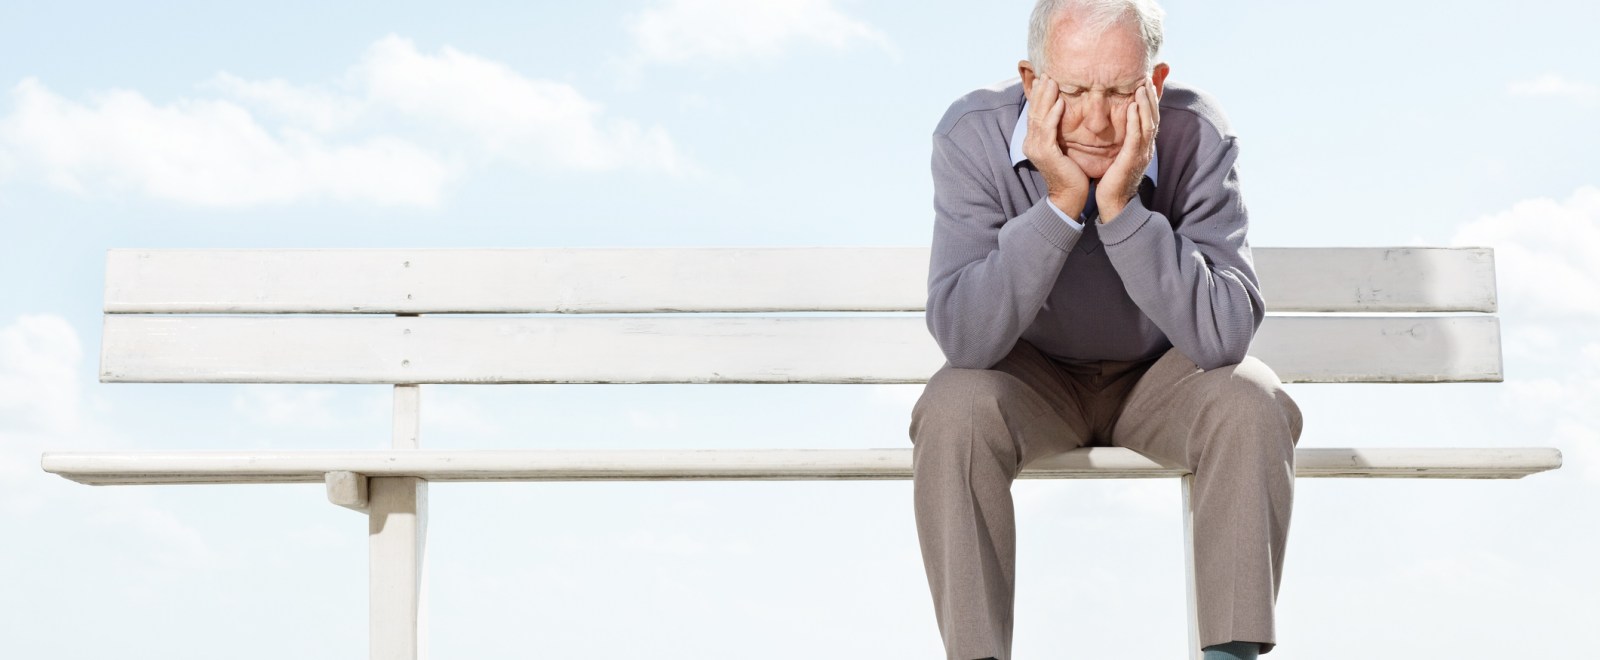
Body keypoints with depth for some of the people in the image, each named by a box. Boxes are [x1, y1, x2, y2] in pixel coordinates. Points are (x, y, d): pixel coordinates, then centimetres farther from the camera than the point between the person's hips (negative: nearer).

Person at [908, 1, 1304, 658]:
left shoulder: (1197, 138, -23)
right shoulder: (972, 136, -23)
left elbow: (1223, 336, -31)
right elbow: (963, 338, -32)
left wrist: (1121, 206, -38)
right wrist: (1061, 203, -38)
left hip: (1162, 372, 1)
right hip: (1032, 376, 0)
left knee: (1253, 406, -28)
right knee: (952, 412, -30)